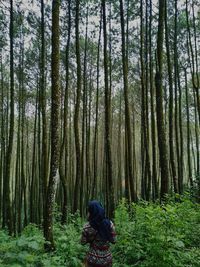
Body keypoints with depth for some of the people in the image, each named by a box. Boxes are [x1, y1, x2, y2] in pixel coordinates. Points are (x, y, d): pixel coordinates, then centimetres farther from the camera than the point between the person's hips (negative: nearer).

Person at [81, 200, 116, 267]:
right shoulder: (109, 223, -13)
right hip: (107, 259, 1)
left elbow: (83, 242, -4)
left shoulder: (87, 227, -16)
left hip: (93, 259, -1)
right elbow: (113, 240, -5)